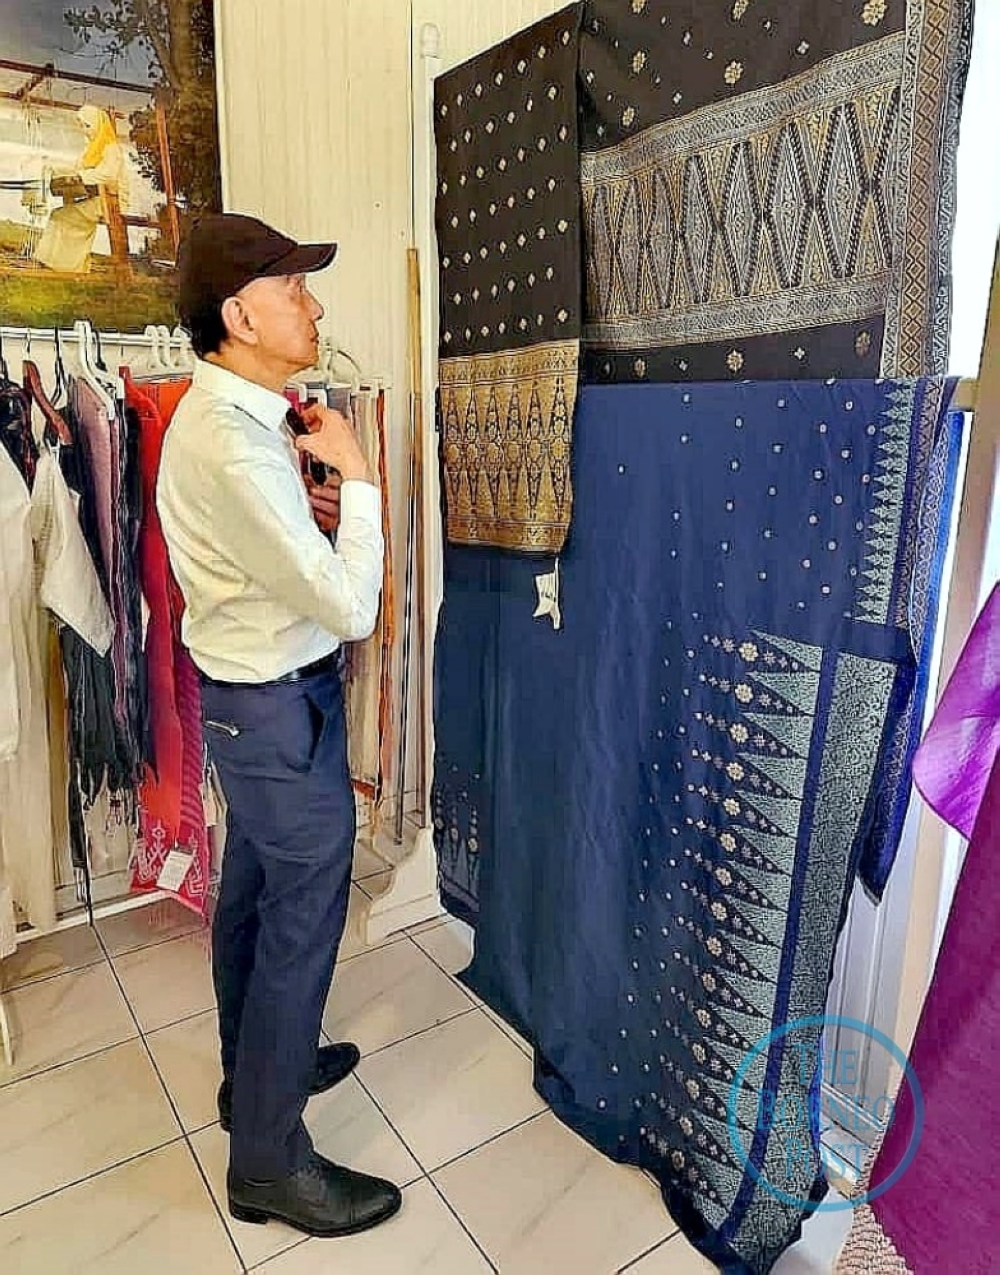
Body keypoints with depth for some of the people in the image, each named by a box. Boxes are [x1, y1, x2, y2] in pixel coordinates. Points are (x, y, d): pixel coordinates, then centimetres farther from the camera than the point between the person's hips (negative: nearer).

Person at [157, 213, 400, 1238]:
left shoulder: (223, 412, 6)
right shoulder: (234, 443, -27)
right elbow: (350, 608, -28)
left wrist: (310, 472, -1)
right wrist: (357, 477, -16)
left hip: (245, 693, 10)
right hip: (281, 708, -10)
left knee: (251, 894, 22)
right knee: (303, 919, 4)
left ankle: (256, 1070, 45)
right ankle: (270, 1161, 24)